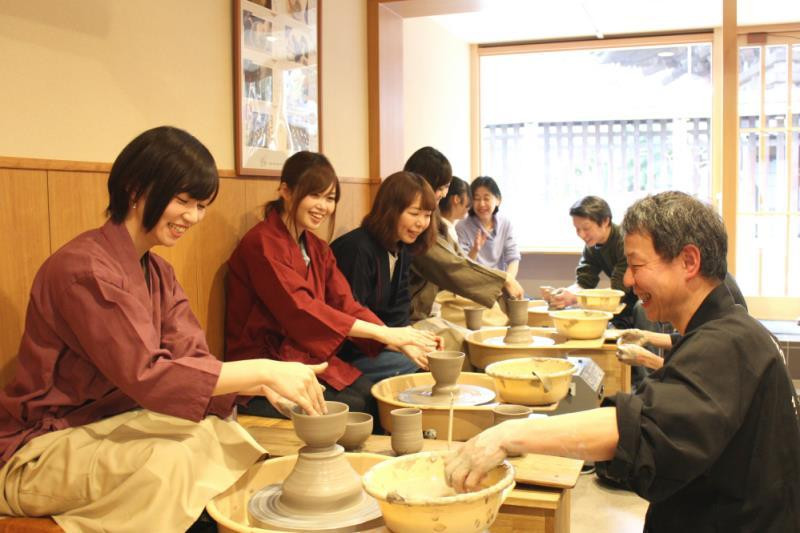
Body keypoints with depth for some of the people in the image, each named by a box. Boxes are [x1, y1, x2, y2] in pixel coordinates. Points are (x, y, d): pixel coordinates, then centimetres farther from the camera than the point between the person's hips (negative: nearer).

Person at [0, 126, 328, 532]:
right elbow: (146, 376, -28)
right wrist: (263, 370, -30)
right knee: (168, 459, -32)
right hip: (41, 452, -7)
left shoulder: (158, 273, 8)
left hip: (108, 428, 8)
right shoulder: (84, 268, -21)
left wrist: (265, 384, -21)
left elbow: (193, 361, -3)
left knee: (231, 440, -12)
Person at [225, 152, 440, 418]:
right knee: (357, 410, -23)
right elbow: (299, 310, -23)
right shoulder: (262, 244, -13)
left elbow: (346, 305, 2)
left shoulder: (318, 248, 13)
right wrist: (383, 333, -28)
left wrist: (400, 343, -15)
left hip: (313, 360, 7)